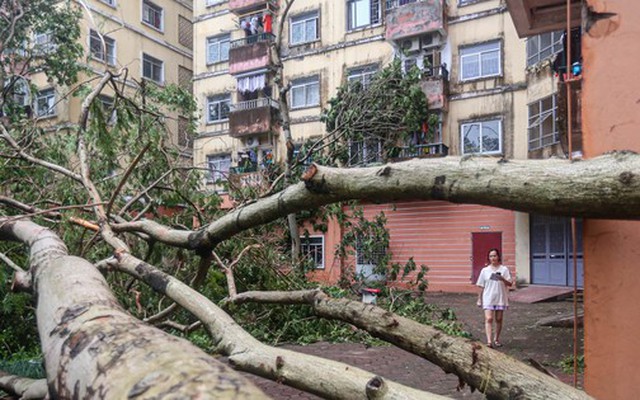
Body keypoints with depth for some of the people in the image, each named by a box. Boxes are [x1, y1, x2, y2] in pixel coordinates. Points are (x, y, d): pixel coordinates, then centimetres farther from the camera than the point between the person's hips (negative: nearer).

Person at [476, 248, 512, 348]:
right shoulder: (485, 270, 4)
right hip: (488, 298, 0)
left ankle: (496, 339, 26)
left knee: (499, 319, 9)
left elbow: (509, 284, -4)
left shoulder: (504, 269, 1)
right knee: (488, 319, -13)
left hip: (500, 298, 1)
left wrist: (502, 279, -23)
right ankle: (489, 341, -19)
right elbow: (482, 286, 8)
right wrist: (479, 299, 7)